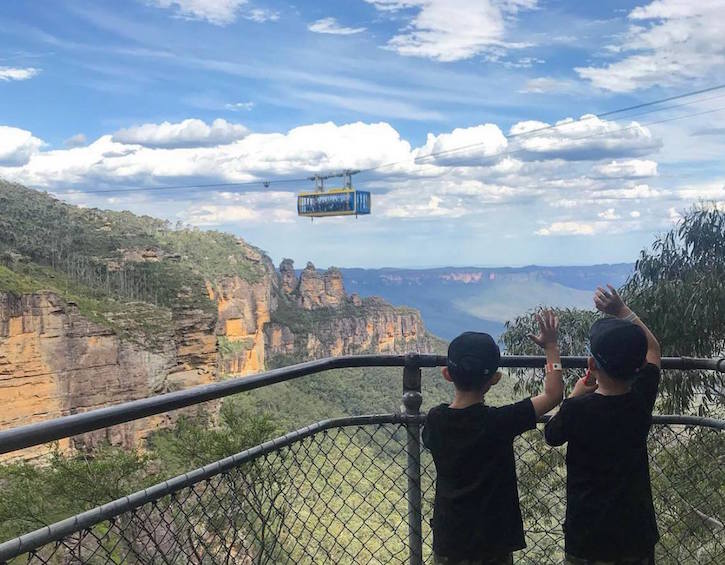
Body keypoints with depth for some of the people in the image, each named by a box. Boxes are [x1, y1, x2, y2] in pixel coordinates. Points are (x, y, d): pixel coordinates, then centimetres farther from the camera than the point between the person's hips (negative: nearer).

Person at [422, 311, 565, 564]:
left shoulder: (434, 420, -10)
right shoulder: (499, 421, -20)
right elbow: (553, 394, -10)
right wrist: (551, 346, 1)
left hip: (448, 543, 3)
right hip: (492, 543, -3)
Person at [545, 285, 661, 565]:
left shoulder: (577, 409, -23)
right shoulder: (642, 399, -12)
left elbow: (551, 436, 1)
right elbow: (653, 348, 8)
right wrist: (622, 311, 8)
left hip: (587, 534, -3)